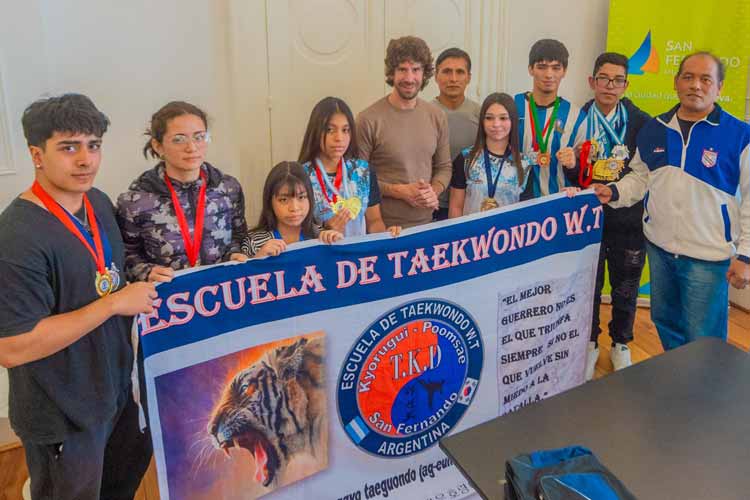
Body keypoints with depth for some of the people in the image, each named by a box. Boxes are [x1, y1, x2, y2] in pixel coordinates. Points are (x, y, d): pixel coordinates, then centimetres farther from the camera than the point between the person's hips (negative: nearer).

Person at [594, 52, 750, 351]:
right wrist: (614, 192, -3)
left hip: (708, 257, -5)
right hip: (659, 248, 5)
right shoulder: (654, 130, 4)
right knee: (664, 322, 21)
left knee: (702, 339, 4)